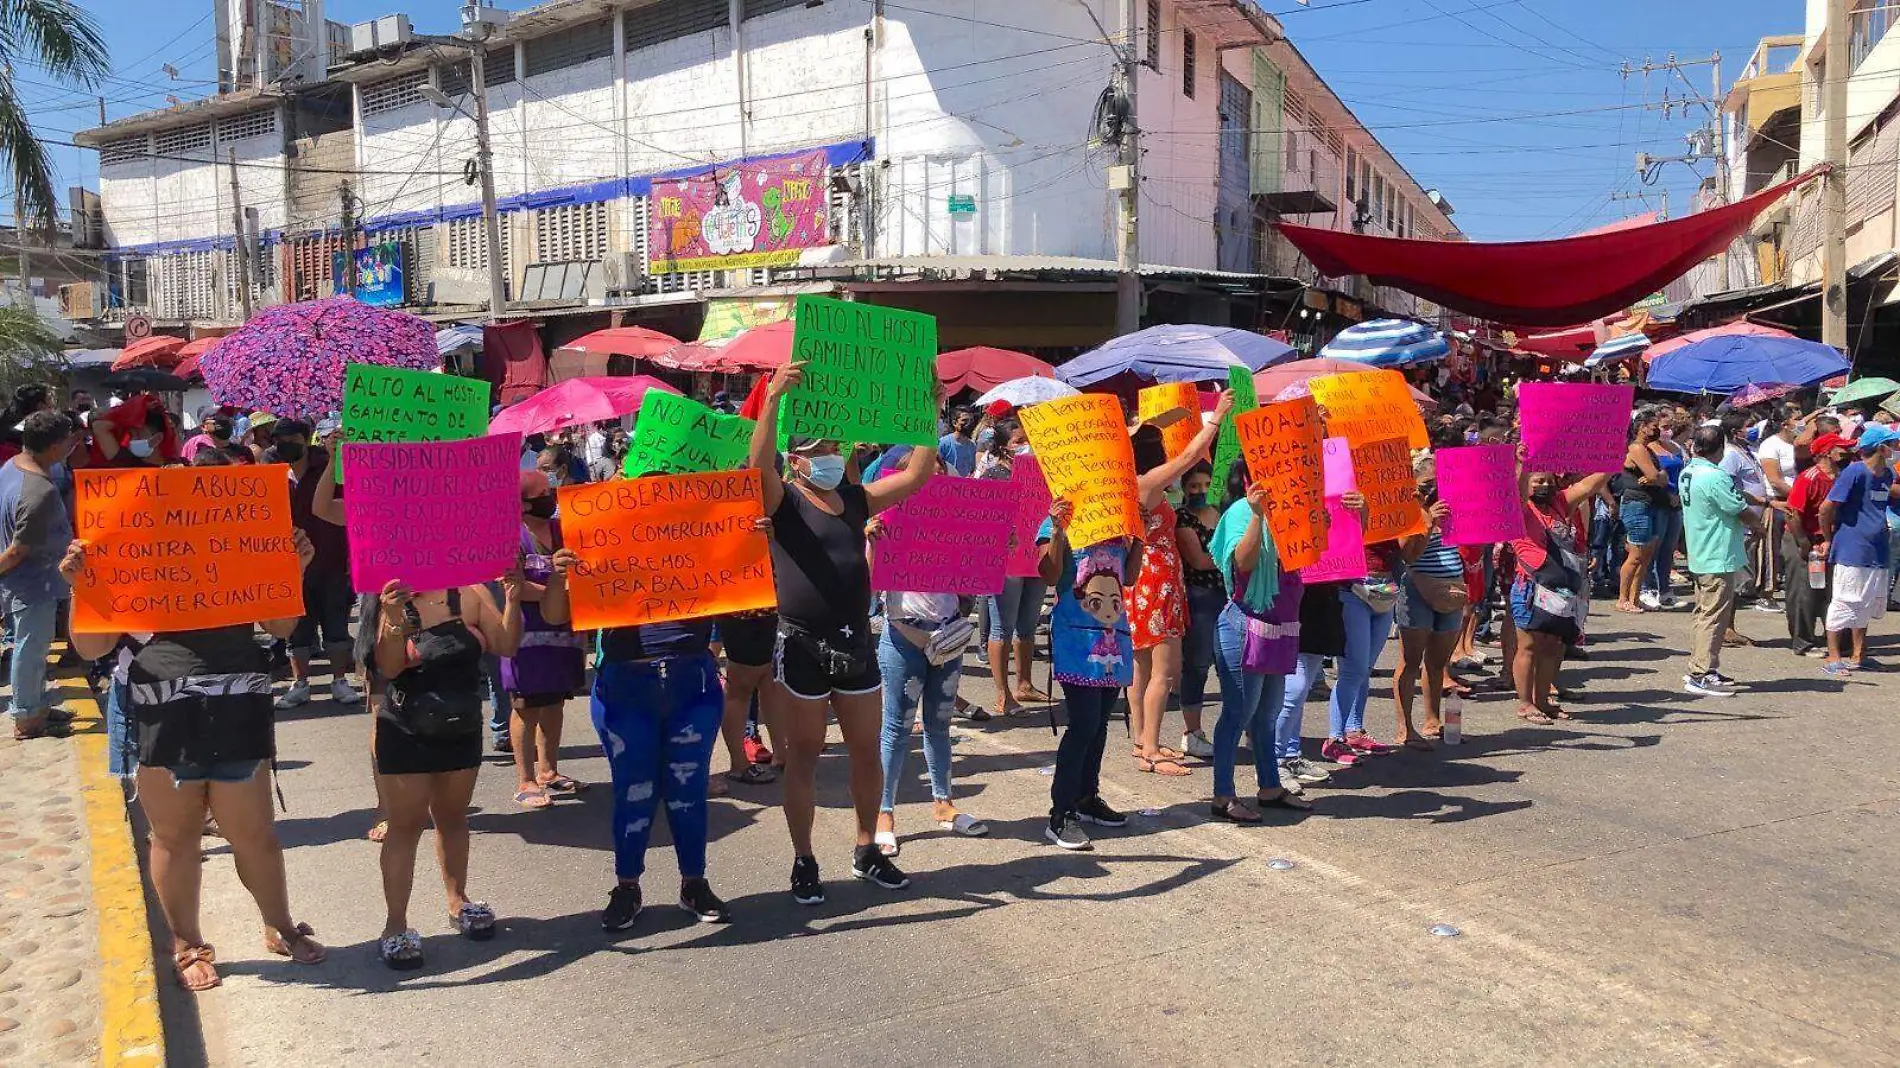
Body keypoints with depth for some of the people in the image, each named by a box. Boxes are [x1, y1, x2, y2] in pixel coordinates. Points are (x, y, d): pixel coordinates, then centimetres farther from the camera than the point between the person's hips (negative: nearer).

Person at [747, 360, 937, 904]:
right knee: (804, 755, 5)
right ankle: (804, 862, 17)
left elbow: (916, 475, 8)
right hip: (802, 645, -5)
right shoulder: (783, 500, -5)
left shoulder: (855, 498, 9)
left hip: (856, 643, 5)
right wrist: (773, 398, -37)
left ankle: (867, 850, 29)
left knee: (867, 751, 12)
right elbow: (759, 464, -26)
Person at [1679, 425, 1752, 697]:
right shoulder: (1715, 477, -21)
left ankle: (1698, 669, 25)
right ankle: (1700, 676, -3)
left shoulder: (1687, 473, 7)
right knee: (1713, 617, -5)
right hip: (1719, 558, -10)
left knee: (1703, 614, 18)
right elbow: (1743, 512, -14)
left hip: (1699, 555, 10)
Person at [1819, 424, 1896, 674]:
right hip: (1852, 551, -8)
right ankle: (1833, 658, 6)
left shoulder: (1887, 474, 8)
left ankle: (1858, 656, 24)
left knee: (1868, 605, 14)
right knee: (1844, 604, -2)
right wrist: (1831, 539, -4)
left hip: (1878, 553, 8)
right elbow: (1826, 509, -14)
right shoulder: (1855, 472, -15)